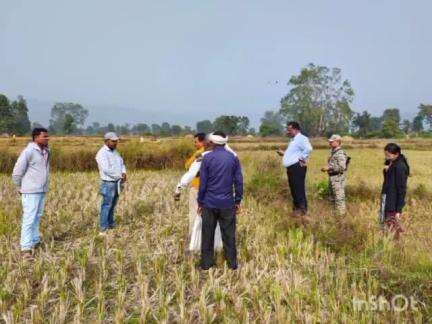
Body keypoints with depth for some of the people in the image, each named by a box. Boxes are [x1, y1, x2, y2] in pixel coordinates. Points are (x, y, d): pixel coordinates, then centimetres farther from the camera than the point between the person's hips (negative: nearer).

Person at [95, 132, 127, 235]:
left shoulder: (115, 151, 12)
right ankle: (103, 229, -2)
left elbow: (121, 164, 14)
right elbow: (106, 169, -25)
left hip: (117, 182, 8)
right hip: (108, 183, -8)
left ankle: (111, 224, 27)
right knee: (107, 205, -6)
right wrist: (119, 177, -17)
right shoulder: (102, 153, -16)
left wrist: (124, 173, -7)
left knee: (113, 205, 15)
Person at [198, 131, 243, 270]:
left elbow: (203, 182, -5)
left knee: (208, 234, 11)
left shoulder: (207, 158, -7)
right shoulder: (233, 158, -1)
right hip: (228, 203, 1)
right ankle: (232, 263, 19)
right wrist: (238, 201, 9)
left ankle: (206, 263, 19)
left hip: (209, 203, -1)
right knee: (229, 234, 11)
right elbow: (239, 181, 0)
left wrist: (200, 202, 4)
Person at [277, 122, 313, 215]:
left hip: (297, 167, -11)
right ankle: (297, 207, 25)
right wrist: (284, 153, 17)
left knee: (299, 189, -6)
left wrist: (302, 159, -21)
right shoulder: (293, 140, 21)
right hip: (291, 168, 11)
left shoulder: (301, 138, -12)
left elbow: (308, 149, -29)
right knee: (293, 189, 15)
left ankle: (302, 209, 1)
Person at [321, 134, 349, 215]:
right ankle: (335, 211, 31)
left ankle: (341, 213, 3)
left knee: (339, 197, -4)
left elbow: (342, 167, -24)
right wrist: (326, 168, 10)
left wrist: (329, 168, -23)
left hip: (338, 178, -10)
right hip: (332, 177, 10)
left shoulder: (340, 153, -17)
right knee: (333, 196, 19)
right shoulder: (333, 152, 13)